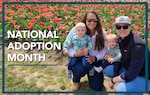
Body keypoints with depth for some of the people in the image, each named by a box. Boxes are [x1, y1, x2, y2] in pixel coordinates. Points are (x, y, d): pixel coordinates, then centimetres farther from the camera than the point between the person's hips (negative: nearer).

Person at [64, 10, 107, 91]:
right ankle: (76, 79, 3)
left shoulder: (102, 33, -9)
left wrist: (95, 58, -23)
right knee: (80, 70, -39)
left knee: (97, 87, 0)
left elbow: (104, 49, -5)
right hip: (79, 58, -2)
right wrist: (76, 54, -30)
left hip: (95, 60, 3)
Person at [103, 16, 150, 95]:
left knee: (121, 88, -33)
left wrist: (113, 80, -16)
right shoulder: (121, 39, -4)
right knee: (106, 69, 1)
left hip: (143, 77, -8)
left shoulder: (137, 46, -29)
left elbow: (130, 75, -29)